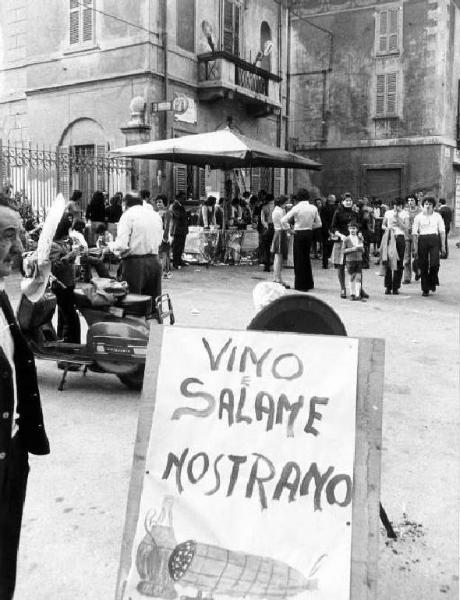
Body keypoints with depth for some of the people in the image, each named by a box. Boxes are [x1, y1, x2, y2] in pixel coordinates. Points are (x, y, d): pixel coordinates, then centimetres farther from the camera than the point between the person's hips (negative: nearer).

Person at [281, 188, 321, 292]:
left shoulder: (297, 208, -13)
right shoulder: (314, 208, -1)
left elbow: (283, 220, -15)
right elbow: (318, 224, 6)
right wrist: (310, 226, 12)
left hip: (299, 234, -4)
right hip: (309, 233, 4)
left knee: (299, 259, 6)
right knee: (306, 257, 18)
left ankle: (301, 285, 9)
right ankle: (309, 283, 25)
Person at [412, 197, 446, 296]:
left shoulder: (437, 216, 9)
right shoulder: (418, 217, 6)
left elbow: (442, 231, 8)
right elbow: (414, 233, 4)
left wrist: (443, 246, 1)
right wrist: (415, 248, -2)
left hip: (434, 240, 0)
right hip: (422, 240, 0)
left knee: (434, 264, -15)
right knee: (423, 266, 1)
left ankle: (432, 282, 14)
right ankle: (425, 289, 13)